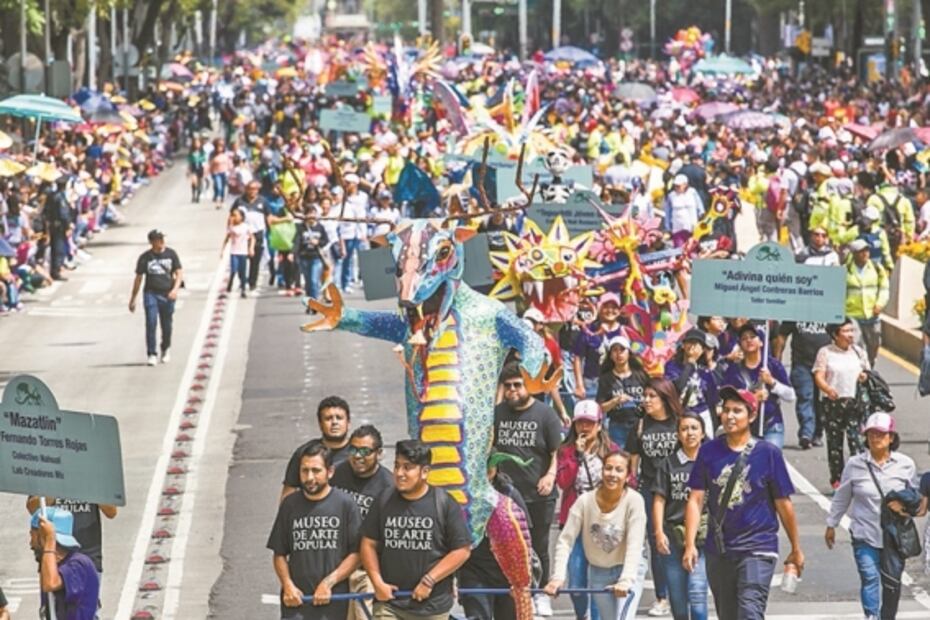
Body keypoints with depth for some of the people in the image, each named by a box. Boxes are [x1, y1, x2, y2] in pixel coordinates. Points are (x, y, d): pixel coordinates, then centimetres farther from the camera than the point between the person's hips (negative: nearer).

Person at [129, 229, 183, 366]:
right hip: (151, 293, -1)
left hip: (167, 294, 1)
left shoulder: (171, 254, 4)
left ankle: (166, 350, 34)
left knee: (167, 326, 9)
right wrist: (132, 299, 6)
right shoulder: (145, 257, 0)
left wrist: (175, 289, -15)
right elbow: (138, 279, 5)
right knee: (151, 323, -15)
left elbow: (179, 273, 3)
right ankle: (152, 354, -12)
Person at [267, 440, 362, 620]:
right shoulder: (290, 505, 5)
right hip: (296, 600, 1)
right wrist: (287, 585, -6)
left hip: (333, 602, -1)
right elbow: (280, 553, 10)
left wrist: (328, 583, -12)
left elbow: (356, 553, -4)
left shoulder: (345, 504, -4)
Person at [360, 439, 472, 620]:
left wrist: (429, 580, -13)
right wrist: (377, 582, -4)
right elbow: (369, 544, 9)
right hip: (389, 604, 2)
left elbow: (462, 550, -7)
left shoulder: (444, 503, -7)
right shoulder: (384, 501, 2)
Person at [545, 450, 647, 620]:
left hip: (627, 569, -3)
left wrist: (626, 580, -42)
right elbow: (565, 540, -17)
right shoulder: (585, 501, -16)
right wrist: (557, 577, -29)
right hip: (597, 571, 3)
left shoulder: (634, 501, -22)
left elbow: (635, 545, -28)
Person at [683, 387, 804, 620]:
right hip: (718, 551, 4)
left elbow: (783, 503, 2)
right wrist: (690, 545, -6)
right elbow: (696, 500, 3)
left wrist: (796, 549, 9)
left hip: (758, 550, -4)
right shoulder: (709, 451, 3)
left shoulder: (768, 453, -4)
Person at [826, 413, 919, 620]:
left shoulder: (905, 465, -1)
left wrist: (905, 505, -11)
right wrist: (831, 525, 14)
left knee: (892, 583, 9)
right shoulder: (855, 464, -3)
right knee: (870, 578, -16)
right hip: (865, 535, -2)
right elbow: (841, 498, 8)